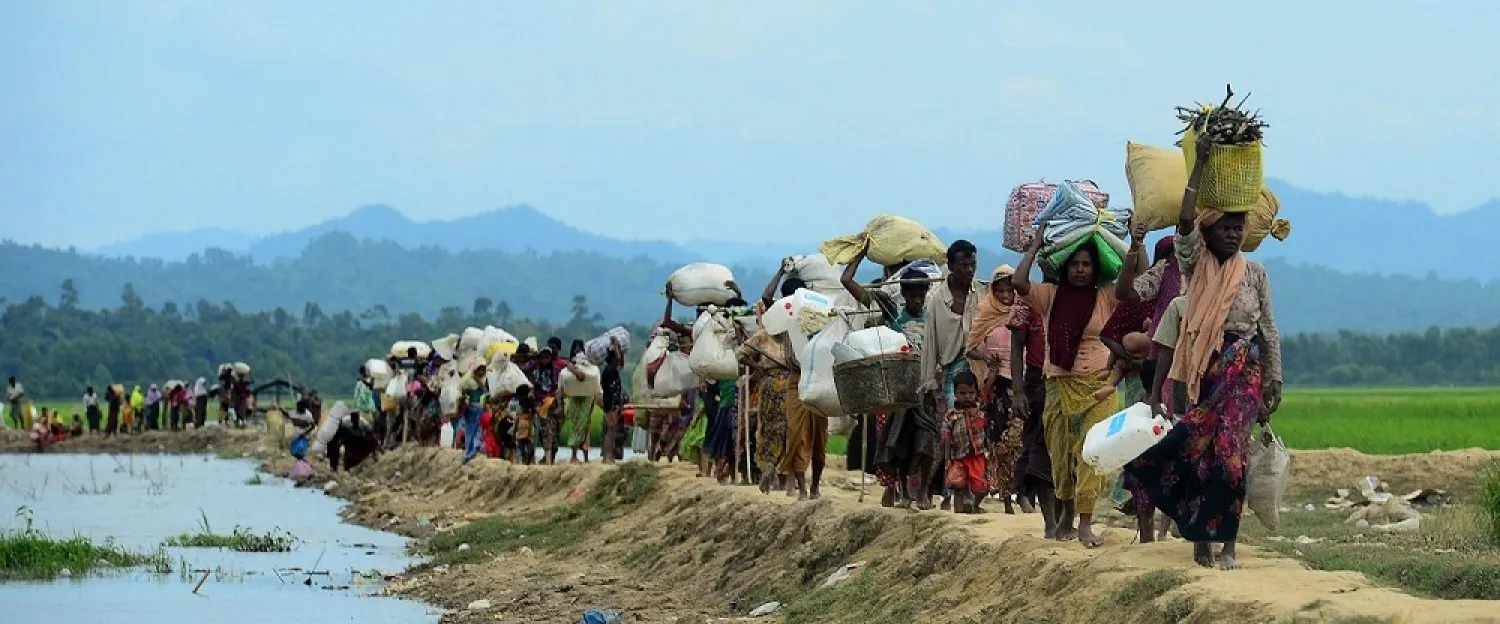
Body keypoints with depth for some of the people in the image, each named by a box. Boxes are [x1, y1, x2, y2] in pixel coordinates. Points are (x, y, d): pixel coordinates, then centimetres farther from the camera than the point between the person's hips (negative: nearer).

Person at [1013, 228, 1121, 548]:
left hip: (1097, 385, -2)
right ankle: (1067, 510, 24)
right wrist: (1036, 245, -1)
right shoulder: (1051, 296, 6)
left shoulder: (1106, 298, 4)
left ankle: (1085, 522, -9)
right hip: (1059, 384, 2)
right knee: (1061, 450, 7)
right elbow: (1019, 282, -8)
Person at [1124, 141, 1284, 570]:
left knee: (1228, 449, -12)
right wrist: (1200, 164, -15)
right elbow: (1185, 221, -13)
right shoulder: (1196, 266, 4)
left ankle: (1226, 542, -11)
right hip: (1205, 369, 1)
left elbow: (1270, 330, 10)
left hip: (1244, 372, 0)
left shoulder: (1255, 273, 7)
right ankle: (1203, 537, 8)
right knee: (1201, 448, -3)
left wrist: (1274, 383, 5)